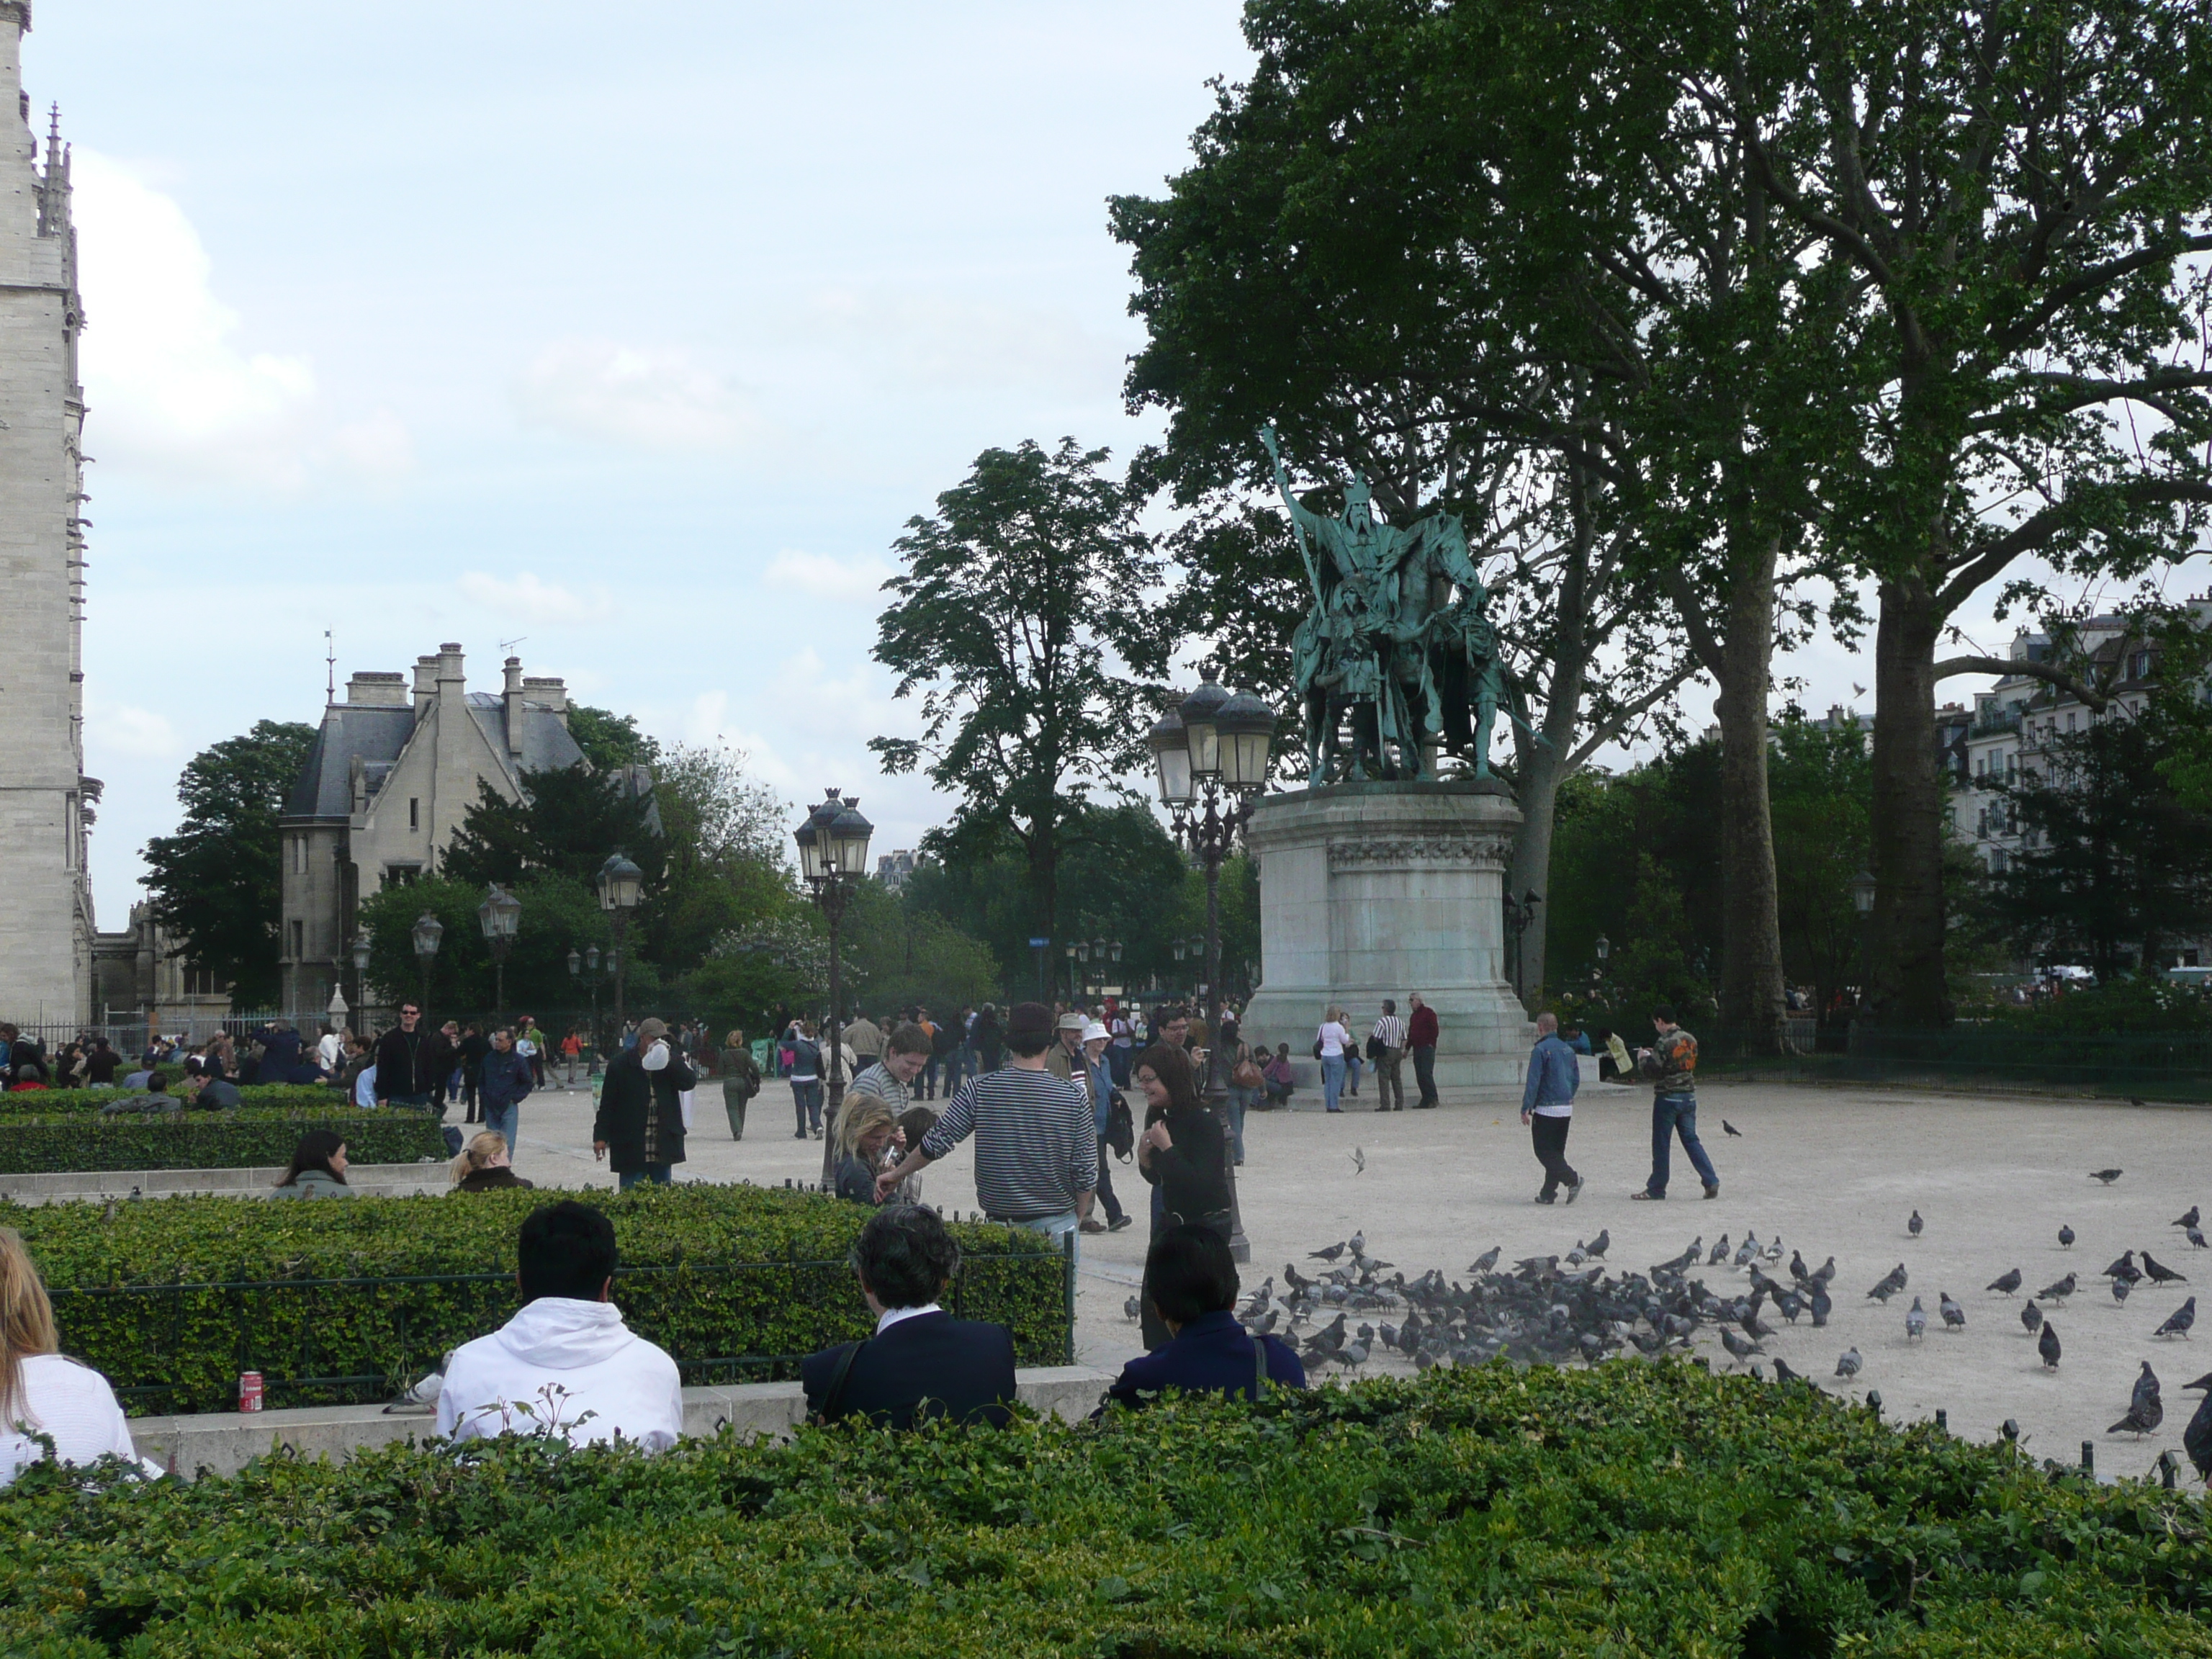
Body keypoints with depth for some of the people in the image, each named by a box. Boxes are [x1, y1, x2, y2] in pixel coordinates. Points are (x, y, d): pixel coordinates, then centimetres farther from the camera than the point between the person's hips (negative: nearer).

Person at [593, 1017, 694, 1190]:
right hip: (631, 1148, -3)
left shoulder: (672, 1061, 8)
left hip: (663, 1147, 3)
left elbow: (690, 1082, -6)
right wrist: (601, 1136, -7)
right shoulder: (620, 1064, -3)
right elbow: (607, 1103, -2)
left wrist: (670, 1062, -17)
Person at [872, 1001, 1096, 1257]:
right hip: (1056, 1225, -1)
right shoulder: (1073, 1098, -7)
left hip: (998, 1223, 1)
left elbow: (936, 1143, -5)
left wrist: (896, 1175, 11)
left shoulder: (980, 1090, -6)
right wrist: (1078, 1217, 12)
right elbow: (1087, 1174, -5)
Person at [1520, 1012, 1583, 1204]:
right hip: (1567, 1109, 7)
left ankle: (1572, 1179, -20)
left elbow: (1533, 1082, -16)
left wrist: (1525, 1109, -13)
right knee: (1556, 1151, 13)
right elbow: (1576, 1080, 17)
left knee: (1545, 1152, -2)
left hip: (1546, 1109, -7)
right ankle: (1548, 1193, 14)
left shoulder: (1540, 1050, -12)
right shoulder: (1568, 1050, 11)